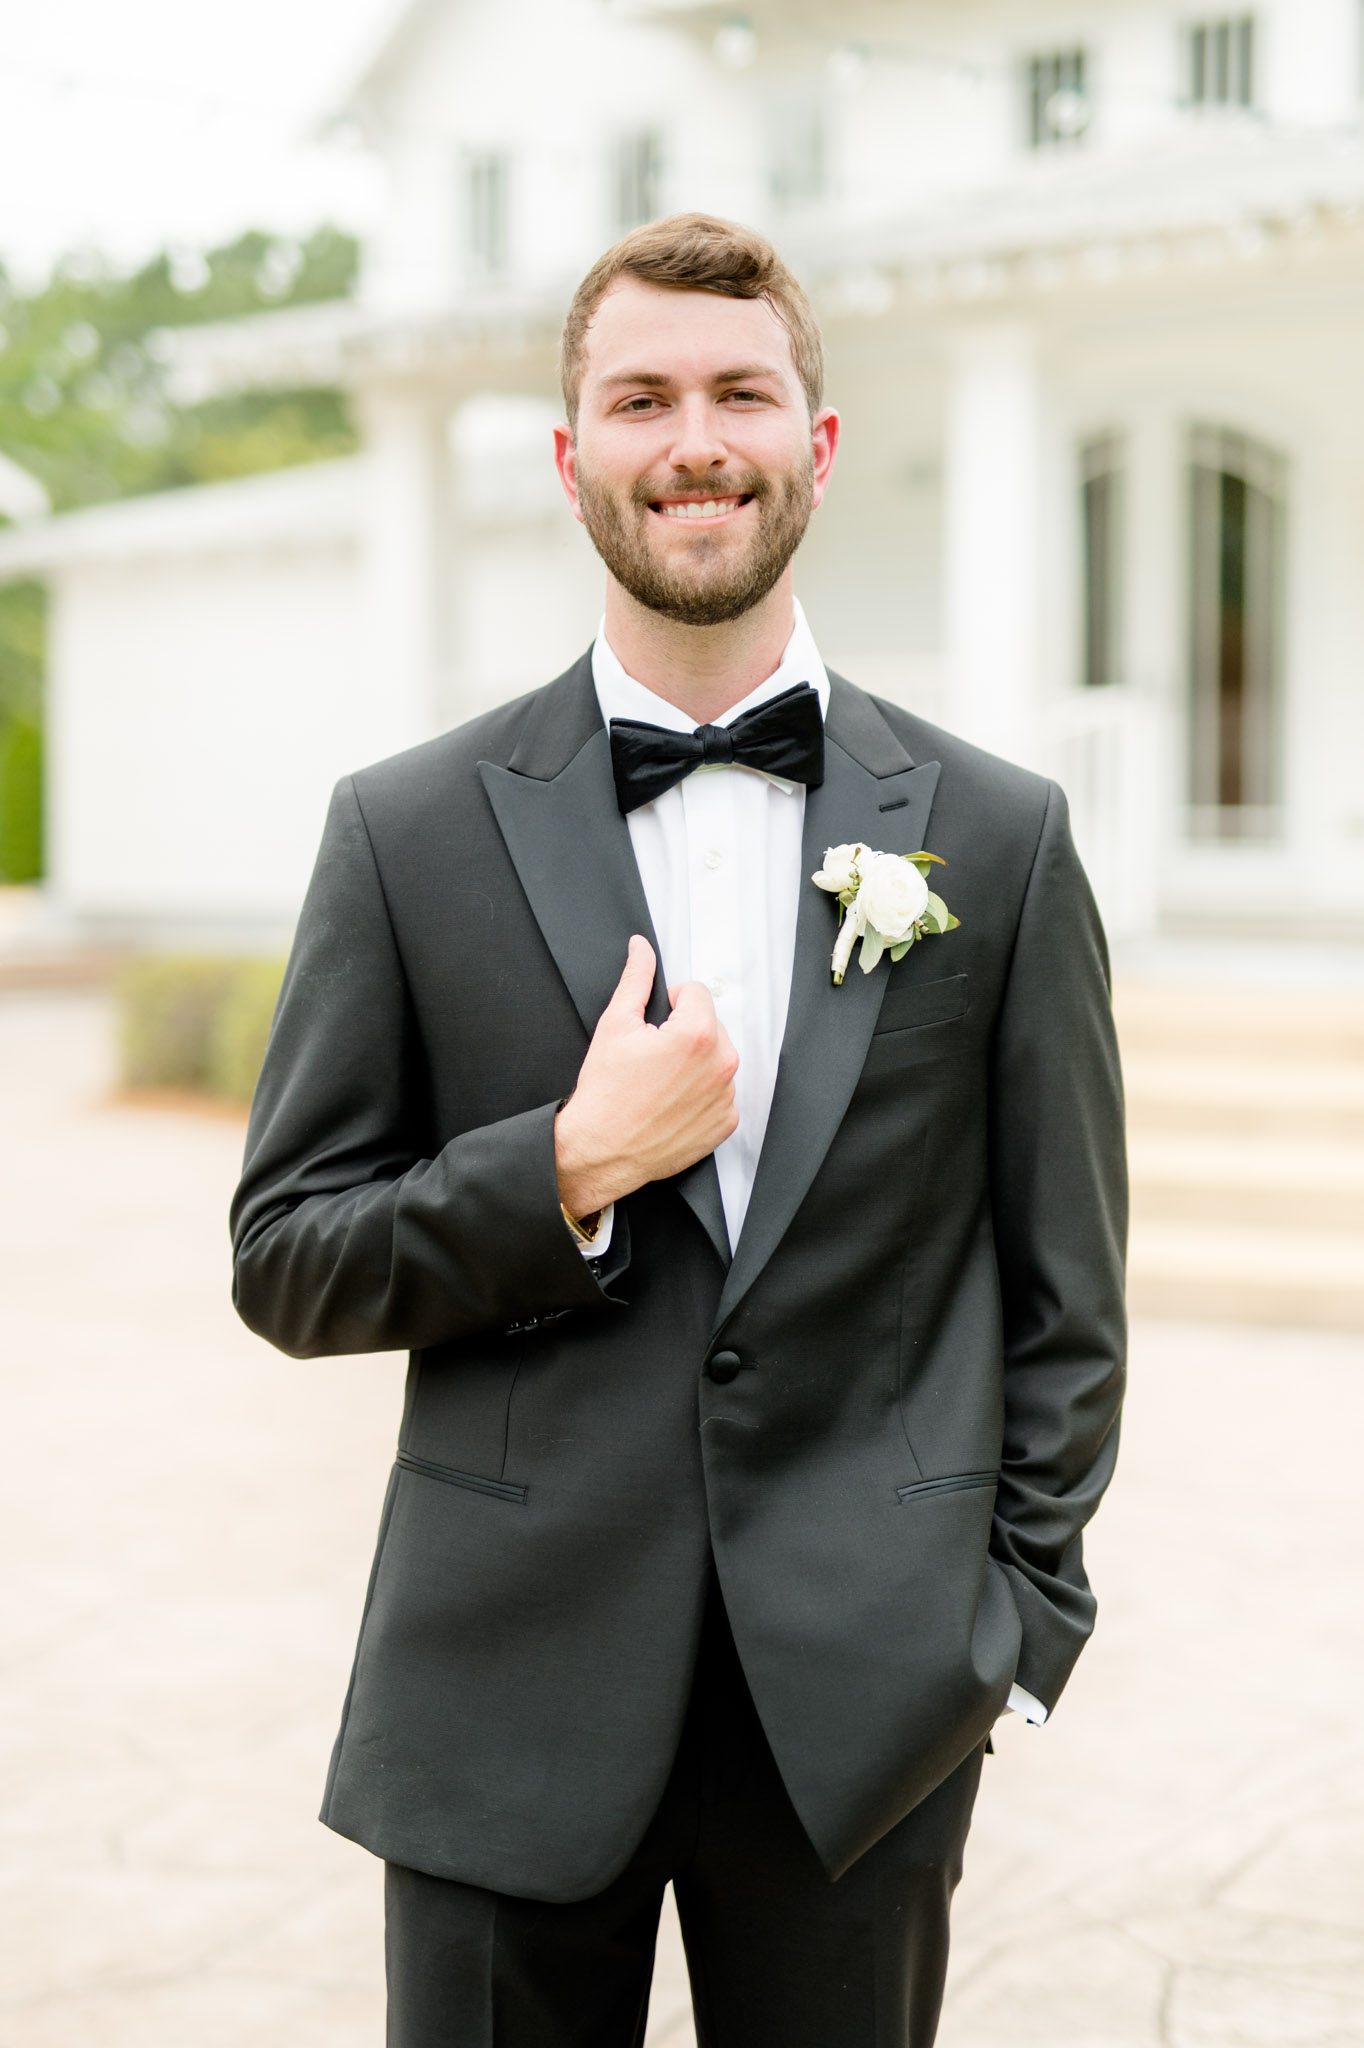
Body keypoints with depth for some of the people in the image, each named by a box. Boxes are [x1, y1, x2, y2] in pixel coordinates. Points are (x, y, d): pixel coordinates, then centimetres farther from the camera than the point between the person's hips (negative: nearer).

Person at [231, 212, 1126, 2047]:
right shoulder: (411, 833, 0)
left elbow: (1063, 1292, 6)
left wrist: (1019, 1627, 1)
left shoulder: (1000, 840, 2)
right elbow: (286, 1264, 1)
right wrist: (575, 1171, -13)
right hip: (509, 1715, 0)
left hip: (864, 1716, 1)